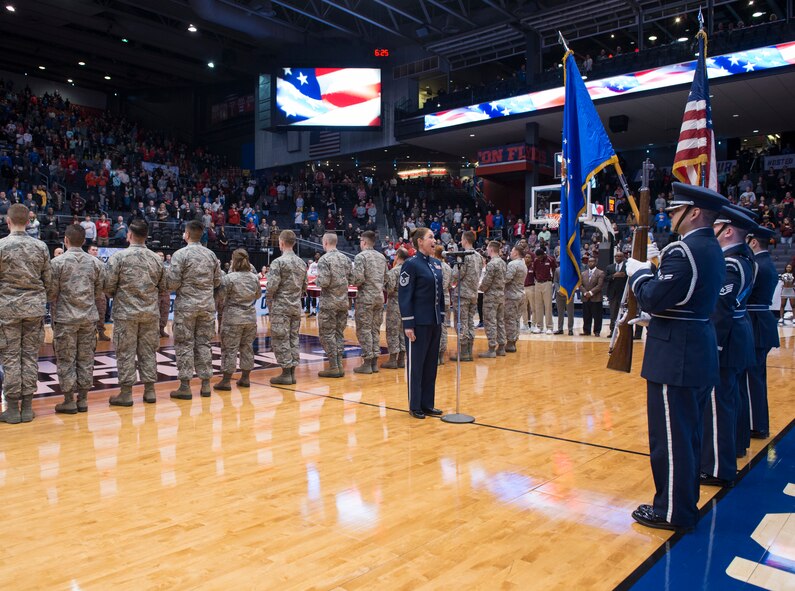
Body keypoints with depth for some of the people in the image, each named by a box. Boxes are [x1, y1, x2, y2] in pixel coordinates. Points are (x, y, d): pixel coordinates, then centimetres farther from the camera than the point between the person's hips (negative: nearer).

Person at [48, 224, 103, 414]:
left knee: (66, 360, 4)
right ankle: (83, 399, 13)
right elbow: (99, 291, 5)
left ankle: (69, 401, 8)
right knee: (86, 359, 9)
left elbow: (51, 293, -7)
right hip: (89, 317, 3)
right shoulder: (95, 262, 2)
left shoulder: (58, 262, -8)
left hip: (65, 318, -3)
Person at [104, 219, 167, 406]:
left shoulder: (119, 257, -10)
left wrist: (118, 295, 10)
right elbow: (163, 287, 7)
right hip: (150, 313, 4)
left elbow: (108, 286, -9)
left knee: (126, 352, 4)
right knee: (148, 351, 10)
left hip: (126, 313, -3)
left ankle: (126, 393, 9)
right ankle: (149, 390, 15)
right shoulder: (156, 259, 3)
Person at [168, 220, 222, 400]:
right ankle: (205, 384, 12)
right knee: (204, 344, 10)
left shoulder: (180, 254, -9)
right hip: (207, 305, 4)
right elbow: (217, 282, 9)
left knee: (185, 345, 2)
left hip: (186, 305, -4)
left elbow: (173, 283, -13)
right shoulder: (211, 255, 6)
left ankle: (185, 386, 3)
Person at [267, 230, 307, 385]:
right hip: (296, 307, 7)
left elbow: (272, 286, -17)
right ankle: (292, 372, 14)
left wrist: (269, 301, -1)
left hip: (281, 307, -7)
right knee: (293, 338, 11)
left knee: (280, 340, 0)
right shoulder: (302, 263, 9)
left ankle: (286, 373, 1)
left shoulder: (278, 262, -12)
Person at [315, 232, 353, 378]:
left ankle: (333, 367, 1)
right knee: (339, 333, 13)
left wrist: (316, 280, 0)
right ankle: (339, 365, 15)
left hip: (328, 303, -6)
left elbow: (323, 282, -20)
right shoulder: (345, 258, 6)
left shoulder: (324, 259, -13)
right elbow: (351, 278, 7)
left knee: (327, 334, 1)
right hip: (343, 302, 6)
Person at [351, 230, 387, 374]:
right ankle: (374, 362, 14)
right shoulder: (381, 257, 11)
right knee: (375, 329, 12)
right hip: (380, 297, 7)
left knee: (364, 330, -1)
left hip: (365, 297, -7)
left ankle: (367, 363, 0)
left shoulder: (361, 256, -10)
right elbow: (385, 277, 12)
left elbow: (358, 278, -19)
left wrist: (354, 283, 1)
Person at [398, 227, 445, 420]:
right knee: (416, 364, 3)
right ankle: (415, 406, 14)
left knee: (431, 363, 12)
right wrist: (408, 324, -16)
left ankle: (428, 404, 23)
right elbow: (404, 296, -13)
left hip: (434, 322, 7)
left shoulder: (437, 263, 11)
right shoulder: (411, 264, -10)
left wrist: (441, 317, 13)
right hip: (419, 322, -7)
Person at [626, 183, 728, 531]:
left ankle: (672, 511, 12)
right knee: (687, 433, 19)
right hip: (700, 350, 10)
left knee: (671, 435, 1)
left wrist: (639, 272, -4)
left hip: (675, 354, -10)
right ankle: (685, 500, 32)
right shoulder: (712, 249, 13)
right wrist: (657, 267, 11)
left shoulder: (683, 250, -19)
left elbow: (653, 299, -21)